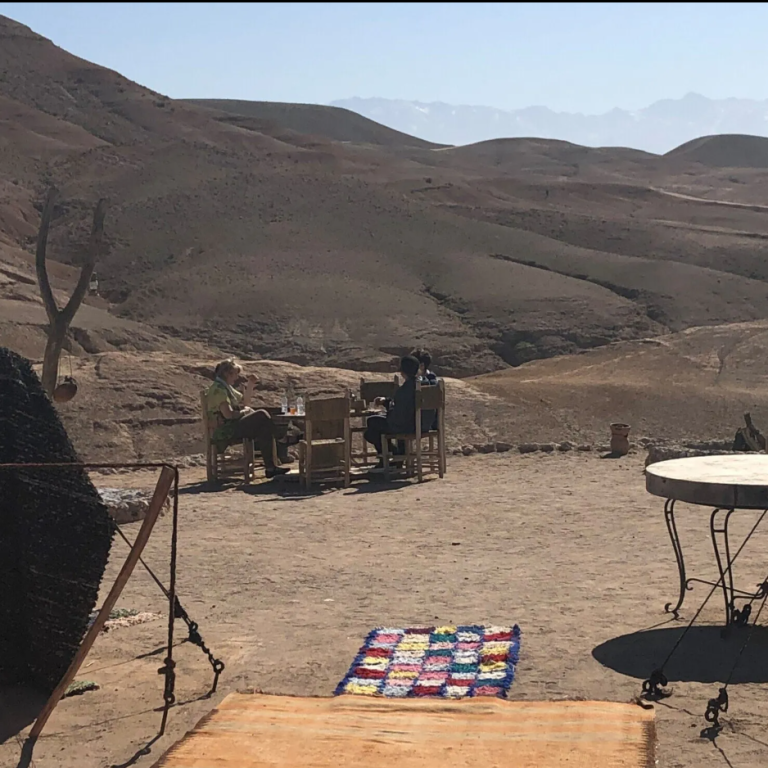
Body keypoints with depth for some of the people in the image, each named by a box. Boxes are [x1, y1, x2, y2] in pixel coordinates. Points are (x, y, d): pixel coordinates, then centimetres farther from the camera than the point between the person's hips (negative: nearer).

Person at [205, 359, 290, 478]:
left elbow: (245, 403, 26)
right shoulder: (218, 389, -12)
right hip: (226, 430, -10)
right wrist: (244, 411, -7)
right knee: (262, 416, -17)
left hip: (234, 425, 10)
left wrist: (249, 386, 14)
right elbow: (228, 414, -22)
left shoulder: (226, 387, 19)